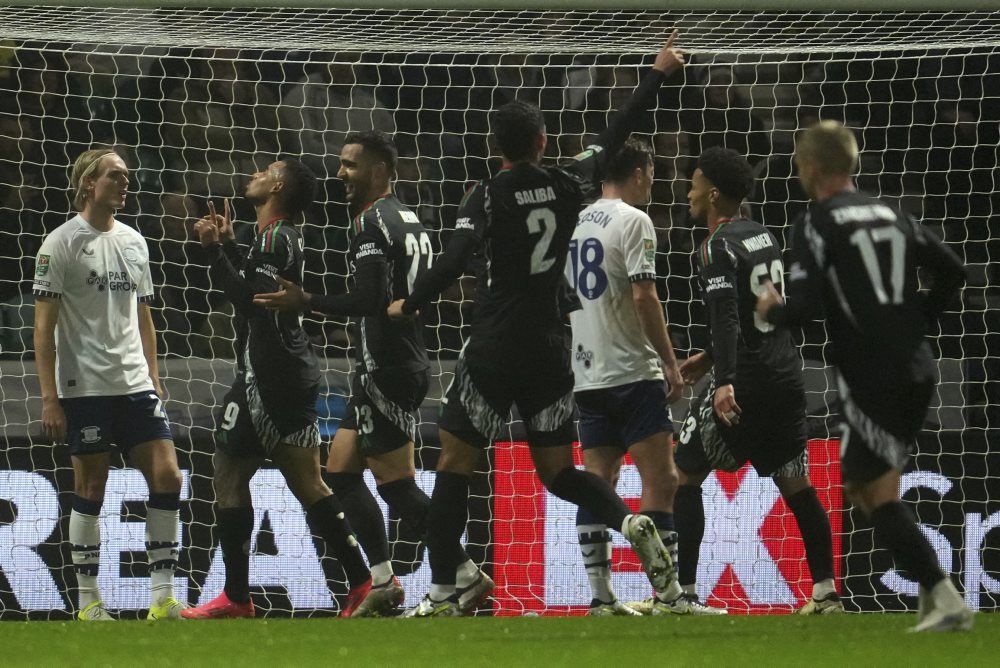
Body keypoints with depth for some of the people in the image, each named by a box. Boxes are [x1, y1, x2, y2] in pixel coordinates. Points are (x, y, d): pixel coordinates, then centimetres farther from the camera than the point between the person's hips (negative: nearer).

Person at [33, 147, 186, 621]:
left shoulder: (133, 242, 14)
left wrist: (153, 379, 15)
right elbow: (44, 326, -7)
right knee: (90, 489, -1)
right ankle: (88, 603, 7)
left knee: (167, 477, -4)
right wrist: (49, 399, -12)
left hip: (135, 386, 5)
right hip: (85, 388, -5)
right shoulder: (62, 244, -5)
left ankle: (162, 598, 1)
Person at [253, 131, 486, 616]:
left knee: (395, 482, -9)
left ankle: (466, 577, -10)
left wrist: (305, 303, -22)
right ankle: (384, 583, 11)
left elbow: (370, 298, -23)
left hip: (385, 370, -10)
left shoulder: (373, 220, -12)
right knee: (341, 471, 12)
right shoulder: (409, 220, 18)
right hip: (407, 362, 10)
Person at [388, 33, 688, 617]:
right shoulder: (568, 185, 2)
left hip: (494, 350, -4)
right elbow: (614, 137, 16)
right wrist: (658, 76, 26)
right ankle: (631, 523, -14)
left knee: (454, 468, 3)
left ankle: (443, 594, -2)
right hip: (550, 350, 4)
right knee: (559, 472, 14)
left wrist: (409, 306, -10)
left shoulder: (489, 197, -8)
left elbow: (453, 262, -20)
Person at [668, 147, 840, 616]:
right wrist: (711, 358, 30)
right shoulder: (763, 237, 14)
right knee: (795, 484, 11)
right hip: (786, 376, 8)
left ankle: (682, 591, -4)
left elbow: (725, 315, -25)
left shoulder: (719, 247, -12)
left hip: (744, 384, -8)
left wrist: (724, 382, -35)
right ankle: (826, 594, 8)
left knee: (684, 476, 0)